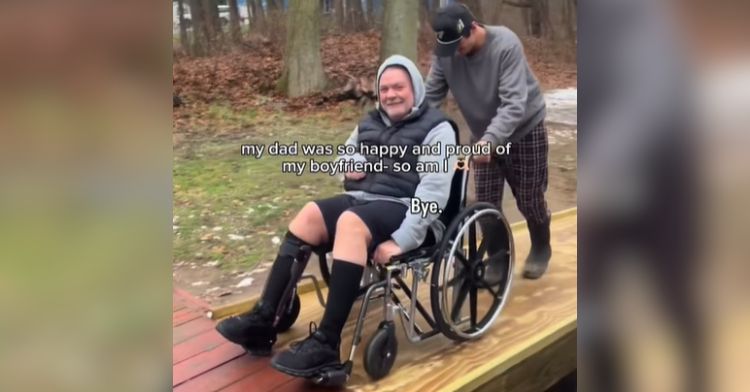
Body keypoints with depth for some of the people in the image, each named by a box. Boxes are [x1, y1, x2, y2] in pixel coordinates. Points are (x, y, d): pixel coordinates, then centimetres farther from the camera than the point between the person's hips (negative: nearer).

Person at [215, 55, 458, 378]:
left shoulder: (437, 129, -3)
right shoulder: (370, 123, 18)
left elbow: (434, 193, -15)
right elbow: (343, 156, 32)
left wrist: (400, 241, -25)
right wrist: (350, 165, 5)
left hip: (400, 210, -6)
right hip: (360, 199, 7)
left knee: (350, 222, -36)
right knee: (310, 214, -21)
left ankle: (326, 344, -39)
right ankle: (263, 318, -21)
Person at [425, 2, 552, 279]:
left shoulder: (506, 45, -30)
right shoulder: (445, 53, -18)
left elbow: (514, 103, -36)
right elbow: (430, 97, -15)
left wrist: (490, 140, -48)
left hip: (524, 129, -3)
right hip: (483, 135, 4)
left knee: (529, 198, 7)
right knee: (486, 203, 2)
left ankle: (541, 250, 33)